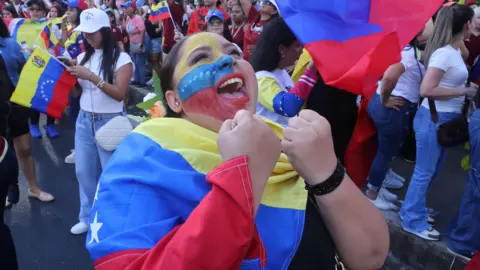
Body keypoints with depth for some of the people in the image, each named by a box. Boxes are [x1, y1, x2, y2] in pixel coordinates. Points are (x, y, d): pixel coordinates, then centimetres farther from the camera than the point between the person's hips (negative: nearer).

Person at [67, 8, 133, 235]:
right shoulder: (83, 57, 7)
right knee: (84, 171, 13)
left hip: (110, 122, -5)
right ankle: (88, 217, 30)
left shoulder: (121, 58, -9)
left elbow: (119, 94, -18)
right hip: (84, 120, 6)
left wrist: (92, 77, -24)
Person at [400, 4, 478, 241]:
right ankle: (413, 221, 18)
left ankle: (413, 208, 37)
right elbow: (426, 90, -25)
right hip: (434, 119, -9)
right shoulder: (445, 53, -20)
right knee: (424, 172, 3)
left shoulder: (454, 51, 7)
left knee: (432, 170, 21)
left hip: (446, 119, 9)